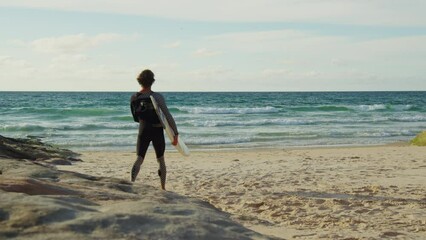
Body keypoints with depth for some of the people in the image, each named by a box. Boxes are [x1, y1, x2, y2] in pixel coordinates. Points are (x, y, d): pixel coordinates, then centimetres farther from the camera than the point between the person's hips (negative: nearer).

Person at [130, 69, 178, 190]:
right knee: (161, 160, 14)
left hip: (143, 130, 2)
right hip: (157, 131, -2)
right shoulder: (157, 97, -13)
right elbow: (168, 116, -15)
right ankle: (163, 188, 20)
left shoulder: (134, 97, -2)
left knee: (139, 159, -1)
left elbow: (136, 117, 10)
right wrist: (176, 134, -10)